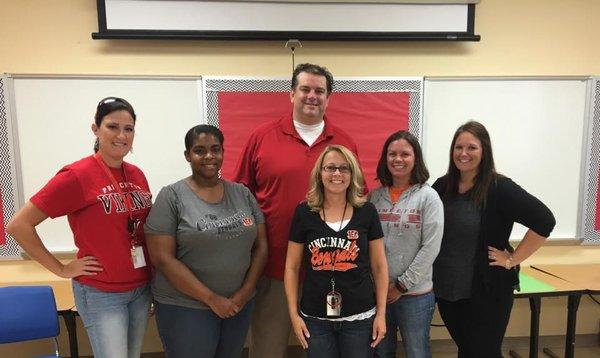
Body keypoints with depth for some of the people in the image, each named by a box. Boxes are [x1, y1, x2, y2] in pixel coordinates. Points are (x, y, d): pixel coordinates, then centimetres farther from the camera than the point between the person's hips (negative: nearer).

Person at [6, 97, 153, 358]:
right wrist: (62, 269, -11)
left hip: (141, 289, 6)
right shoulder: (77, 175, -16)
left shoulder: (137, 175, 2)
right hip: (101, 294, -6)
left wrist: (153, 277, 8)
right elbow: (18, 225, -13)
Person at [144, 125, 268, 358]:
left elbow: (260, 245, 5)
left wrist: (246, 291, -6)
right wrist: (211, 299, -13)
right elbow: (163, 258, -13)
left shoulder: (242, 193, 4)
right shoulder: (172, 196, -8)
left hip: (239, 304, 4)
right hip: (185, 307, -4)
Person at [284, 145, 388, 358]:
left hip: (360, 318, 0)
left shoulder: (367, 212, -2)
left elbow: (379, 266, 3)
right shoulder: (304, 212, -4)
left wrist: (381, 313, 1)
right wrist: (294, 314, -1)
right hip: (315, 319, 0)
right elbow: (292, 267, 2)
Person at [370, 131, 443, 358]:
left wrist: (402, 286, -11)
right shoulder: (375, 196, 2)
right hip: (378, 291, 3)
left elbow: (430, 248, -11)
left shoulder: (428, 197, -6)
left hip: (415, 294, -3)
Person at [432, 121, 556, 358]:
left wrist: (512, 260, -18)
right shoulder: (442, 186, 1)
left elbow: (544, 221, -20)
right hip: (445, 289, 5)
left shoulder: (499, 188, -14)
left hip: (486, 291, -5)